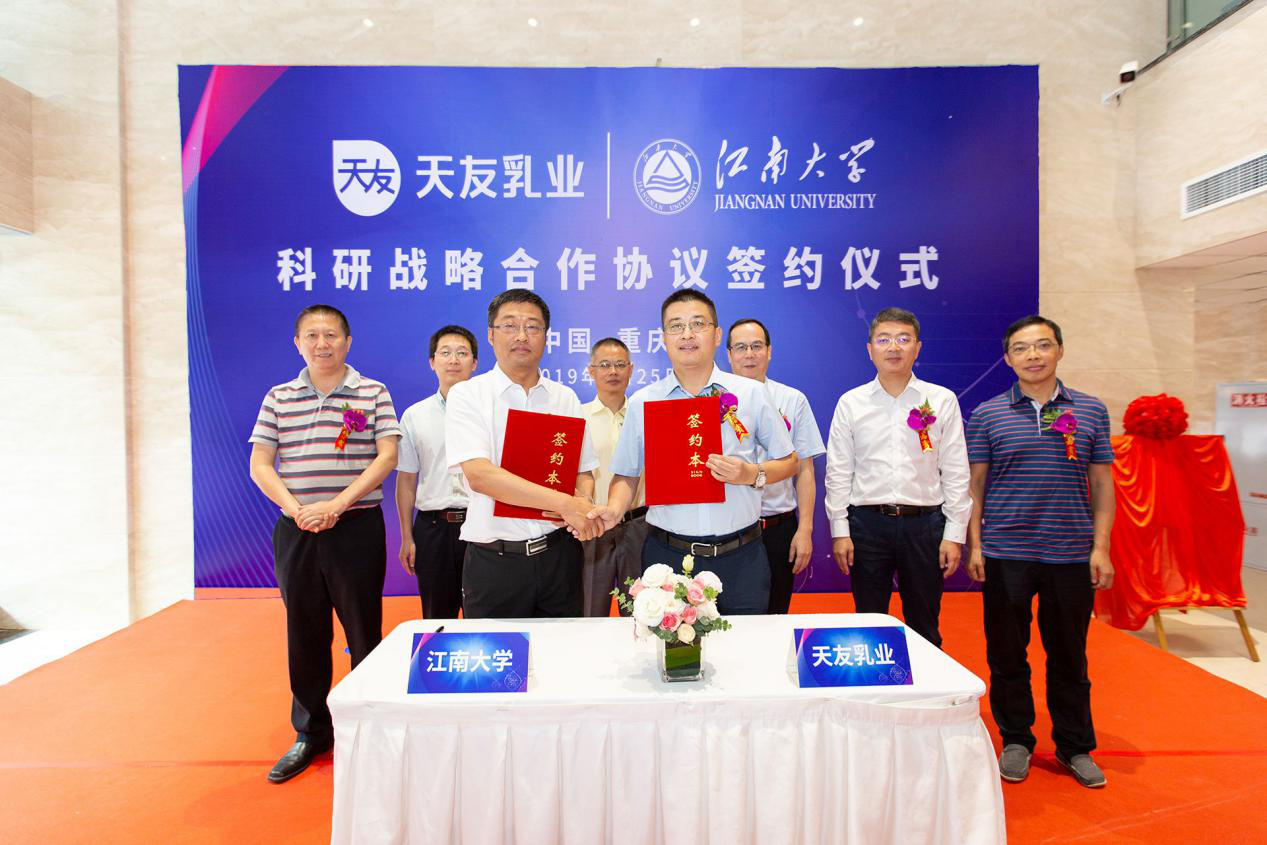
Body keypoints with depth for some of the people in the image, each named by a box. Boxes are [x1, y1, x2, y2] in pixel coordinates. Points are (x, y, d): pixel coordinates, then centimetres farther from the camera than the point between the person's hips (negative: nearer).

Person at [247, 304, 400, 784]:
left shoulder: (372, 393, 1)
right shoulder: (278, 398, 9)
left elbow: (386, 456, -7)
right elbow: (260, 465, 5)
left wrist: (336, 505, -16)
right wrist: (296, 509, -11)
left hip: (356, 528, -3)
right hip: (295, 530, 3)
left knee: (364, 632, 4)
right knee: (304, 634, 11)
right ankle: (311, 735, 28)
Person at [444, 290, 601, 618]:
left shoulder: (565, 398, 8)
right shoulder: (466, 395, -4)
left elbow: (584, 471, 9)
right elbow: (479, 474, -17)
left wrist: (583, 504, -16)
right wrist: (564, 503, -23)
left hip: (558, 555, 3)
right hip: (493, 562, -3)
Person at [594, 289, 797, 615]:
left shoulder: (752, 393, 2)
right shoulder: (641, 403, 4)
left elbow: (788, 462, 8)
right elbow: (627, 475, 8)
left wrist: (753, 475, -11)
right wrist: (615, 509, -11)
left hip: (740, 556, 0)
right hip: (667, 555, 0)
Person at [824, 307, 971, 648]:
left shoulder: (942, 401, 3)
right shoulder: (851, 403, 3)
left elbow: (956, 472, 3)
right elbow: (838, 472, 3)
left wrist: (954, 534, -2)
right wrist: (840, 531, -1)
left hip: (924, 524, 0)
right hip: (867, 522, 0)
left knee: (924, 628, 11)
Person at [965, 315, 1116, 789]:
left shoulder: (1091, 411, 5)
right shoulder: (987, 415, 2)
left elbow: (1102, 483, 6)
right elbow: (974, 484, 3)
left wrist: (1100, 547, -1)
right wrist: (974, 544, -3)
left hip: (1070, 554, 1)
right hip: (1005, 555, -1)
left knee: (1069, 656, 12)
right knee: (1007, 655, 9)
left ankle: (1075, 746, 30)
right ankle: (1016, 740, 26)